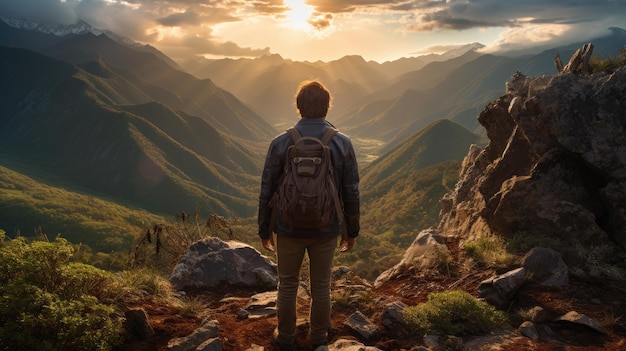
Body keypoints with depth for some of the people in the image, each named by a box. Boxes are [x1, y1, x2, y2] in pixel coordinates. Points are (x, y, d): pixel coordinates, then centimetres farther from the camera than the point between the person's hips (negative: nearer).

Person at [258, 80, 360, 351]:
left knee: (287, 285, 17)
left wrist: (265, 229, 6)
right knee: (321, 286, 17)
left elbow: (267, 192, -7)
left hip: (289, 228, 0)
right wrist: (351, 230, 8)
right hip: (326, 230, 1)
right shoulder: (342, 143, -10)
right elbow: (351, 193, -5)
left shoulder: (281, 144, -12)